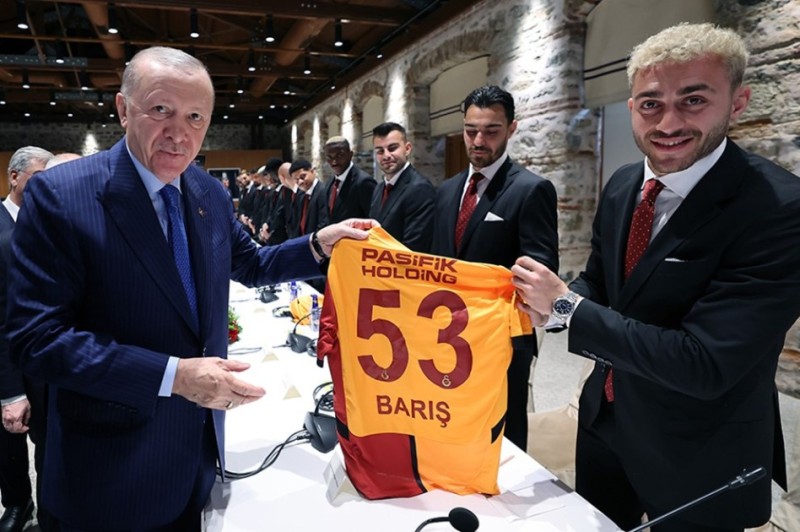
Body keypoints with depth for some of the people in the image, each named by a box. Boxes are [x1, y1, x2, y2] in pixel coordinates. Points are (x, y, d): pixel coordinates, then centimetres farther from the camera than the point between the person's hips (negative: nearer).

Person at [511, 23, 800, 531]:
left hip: (697, 457, -5)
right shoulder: (622, 186, -4)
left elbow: (704, 366, -31)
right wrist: (546, 304, -15)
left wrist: (565, 305, -27)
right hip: (605, 419, 6)